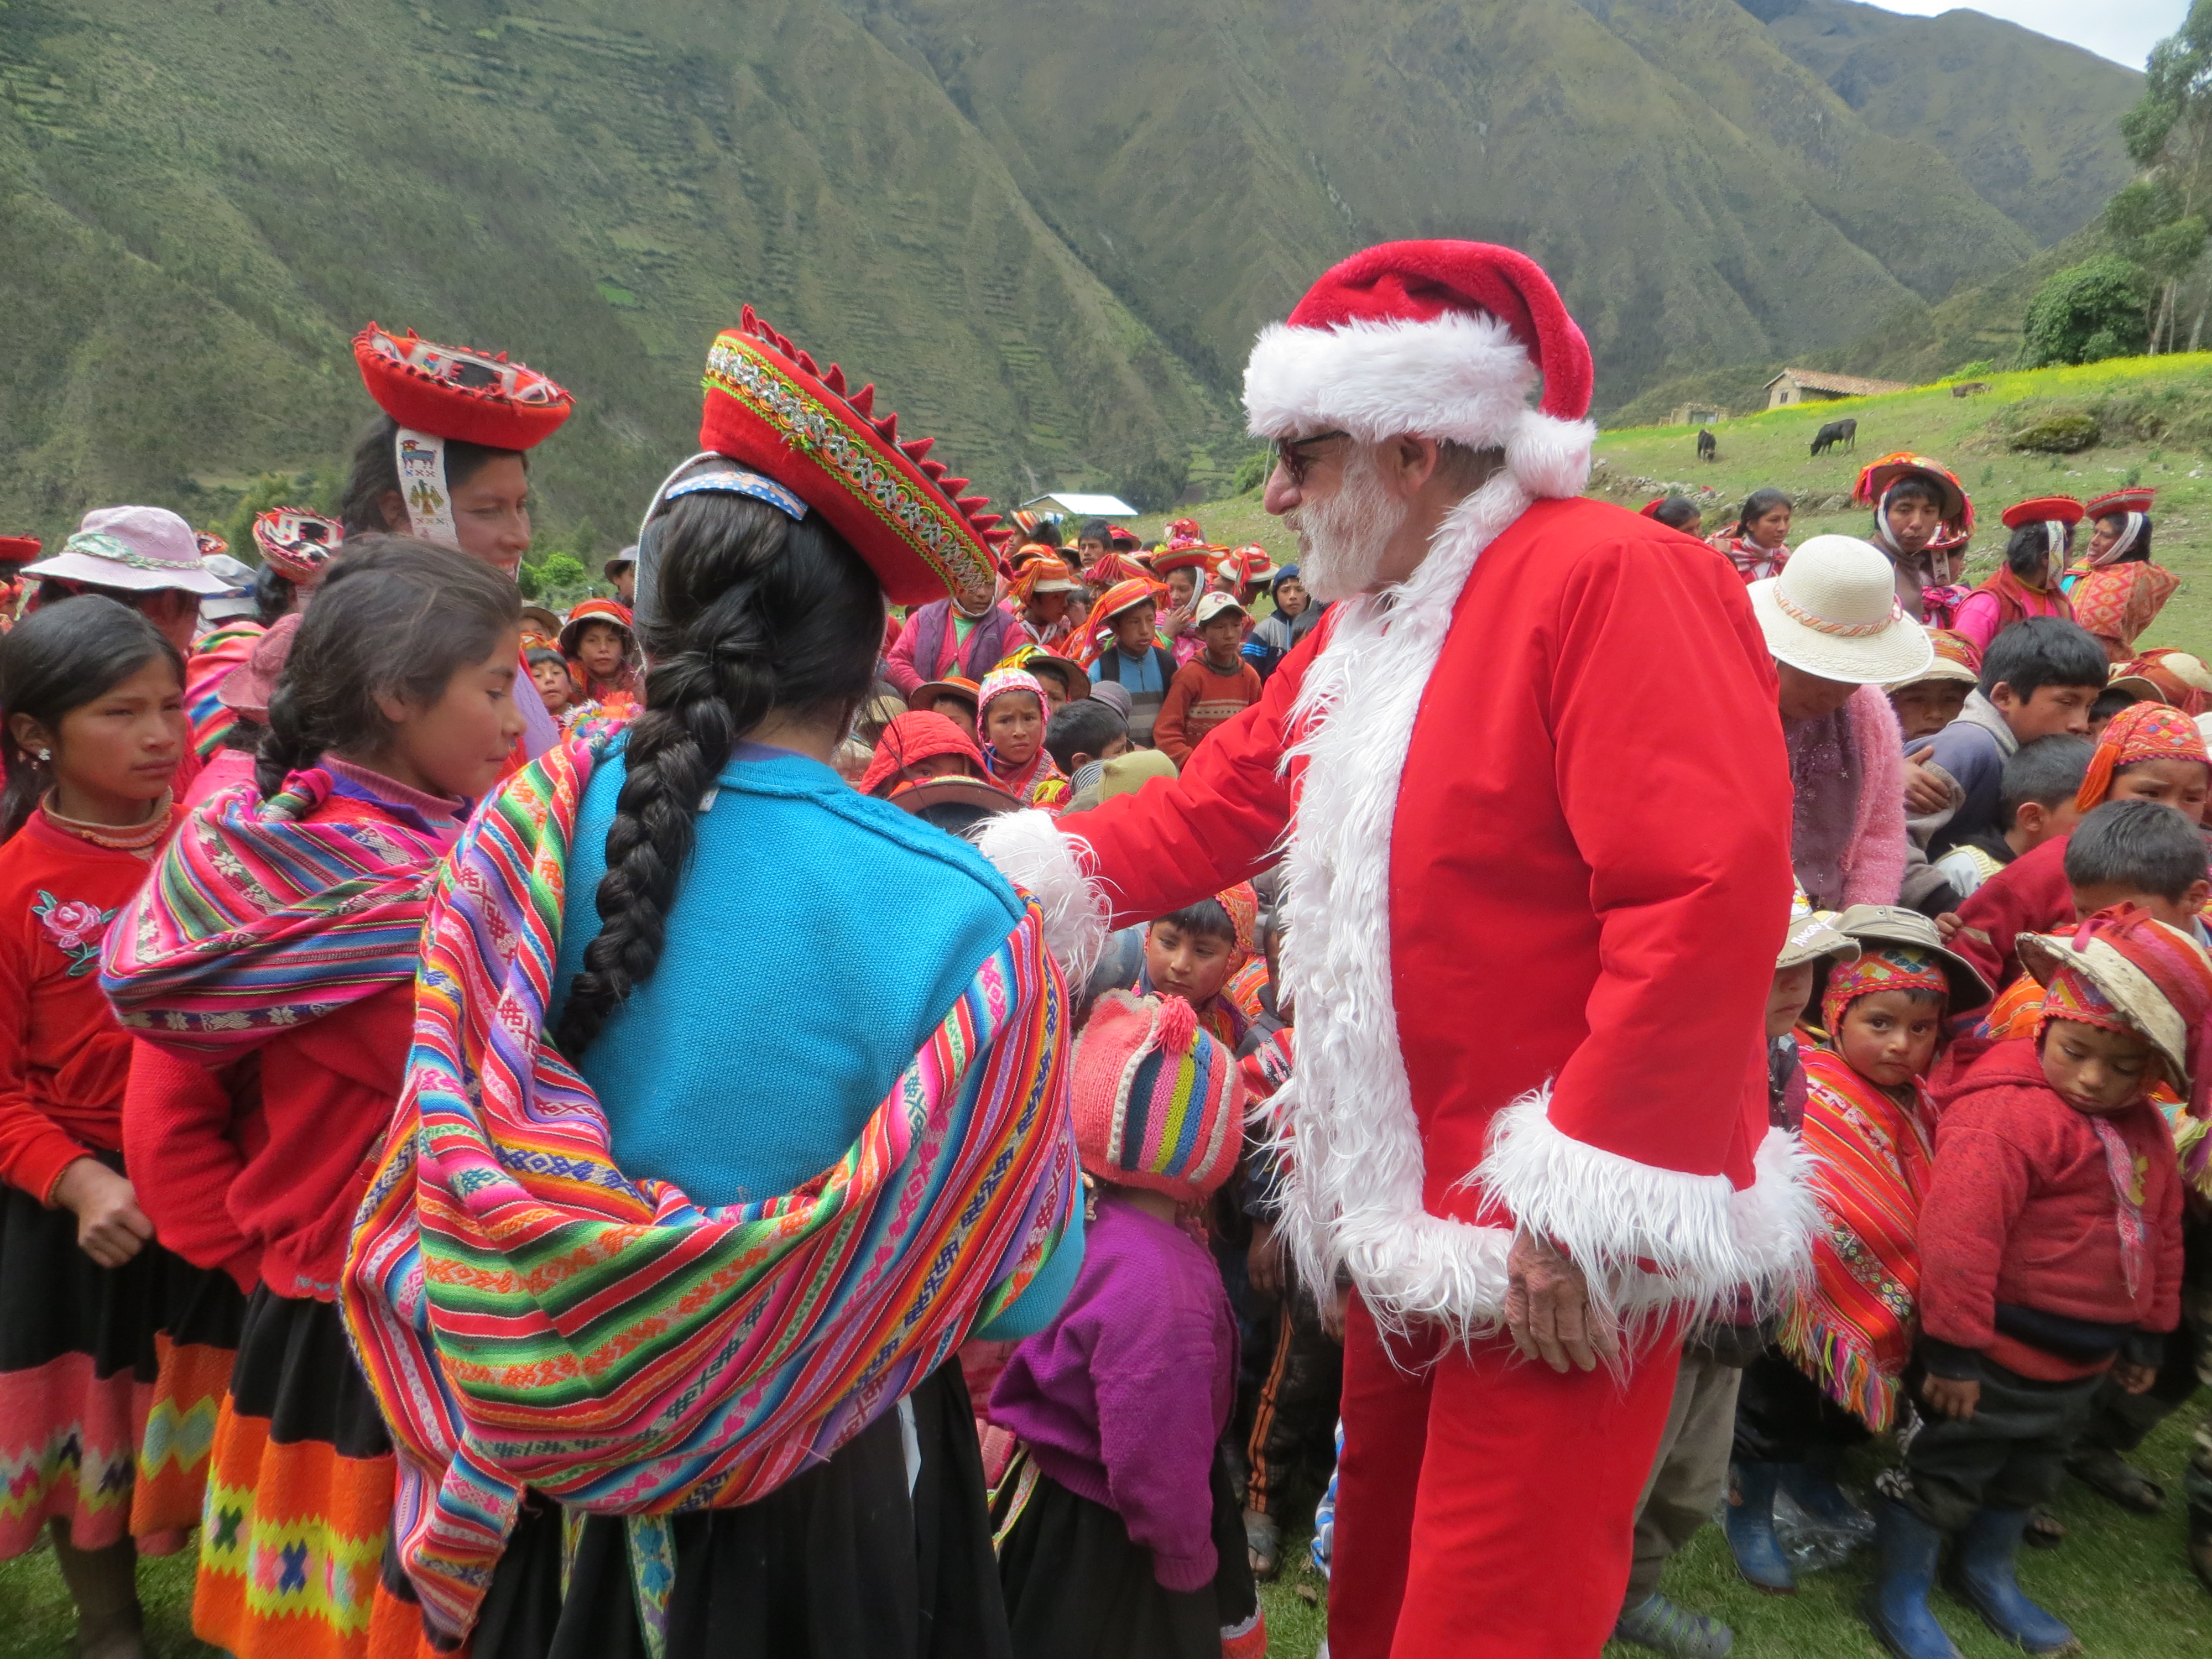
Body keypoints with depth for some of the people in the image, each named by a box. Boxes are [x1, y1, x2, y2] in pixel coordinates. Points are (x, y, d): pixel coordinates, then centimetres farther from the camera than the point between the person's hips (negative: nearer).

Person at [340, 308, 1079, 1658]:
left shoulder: (533, 831, -15)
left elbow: (452, 1189, -3)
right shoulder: (950, 911, -24)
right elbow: (1021, 1288, -15)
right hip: (839, 1495, -2)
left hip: (564, 1491, 3)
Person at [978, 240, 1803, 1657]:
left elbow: (1710, 895, -26)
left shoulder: (1616, 582, -17)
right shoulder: (1366, 626, 12)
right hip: (1403, 1218, 9)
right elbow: (1221, 804, 14)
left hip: (1545, 1253, -8)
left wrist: (1587, 1193, -24)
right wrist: (1025, 869, 5)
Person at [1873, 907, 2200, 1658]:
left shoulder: (2146, 1132, 3)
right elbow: (1960, 1231, -30)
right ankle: (1900, 1598, 23)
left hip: (2081, 1361, 9)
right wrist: (1954, 1346, -27)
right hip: (1994, 1356, -9)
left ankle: (1988, 1572, 48)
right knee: (1944, 1470, 7)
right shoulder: (2006, 1112, -27)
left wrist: (2147, 1332, 20)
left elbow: (2161, 1235, 17)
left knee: (2027, 1474, 26)